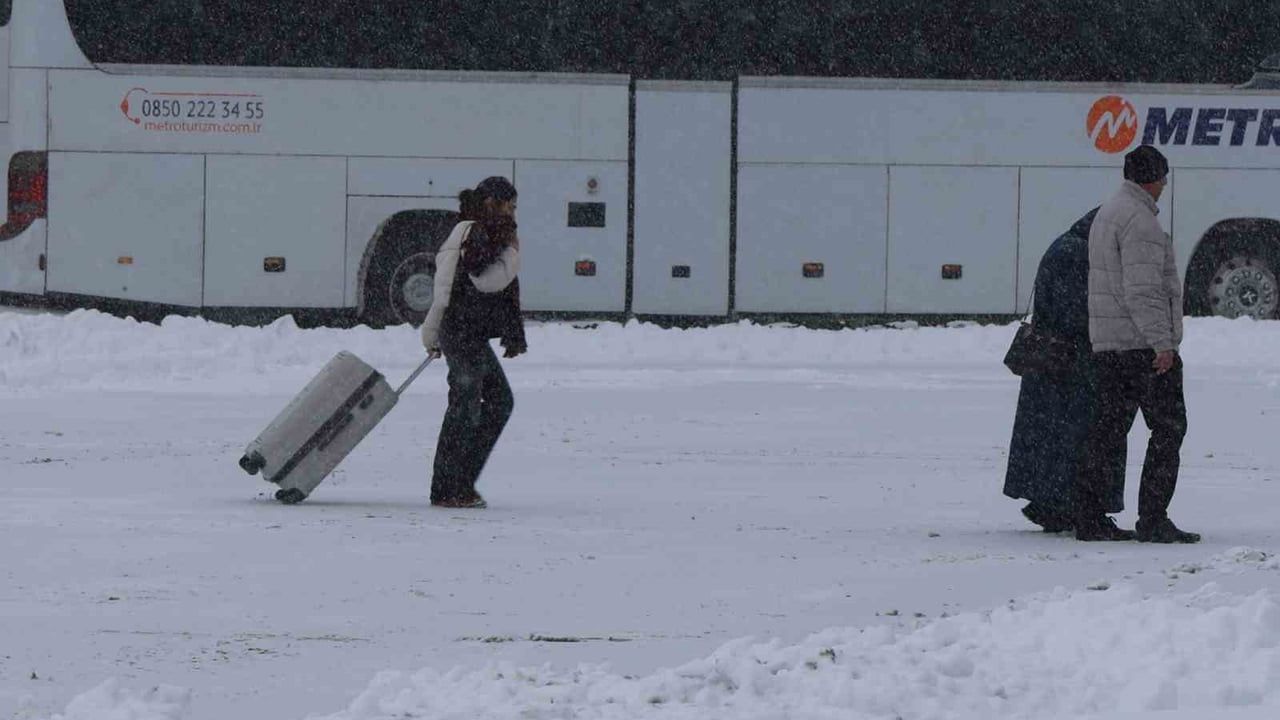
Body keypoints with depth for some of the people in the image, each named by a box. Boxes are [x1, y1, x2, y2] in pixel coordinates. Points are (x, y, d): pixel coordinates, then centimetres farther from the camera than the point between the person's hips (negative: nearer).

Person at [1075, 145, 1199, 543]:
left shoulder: (1106, 215, 17)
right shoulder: (1139, 220, -15)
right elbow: (1142, 289, -21)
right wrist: (1162, 342, -23)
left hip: (1106, 342, 10)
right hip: (1142, 342, -10)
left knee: (1111, 427, 11)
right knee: (1168, 428, -5)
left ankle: (1090, 517, 9)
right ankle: (1153, 519, -9)